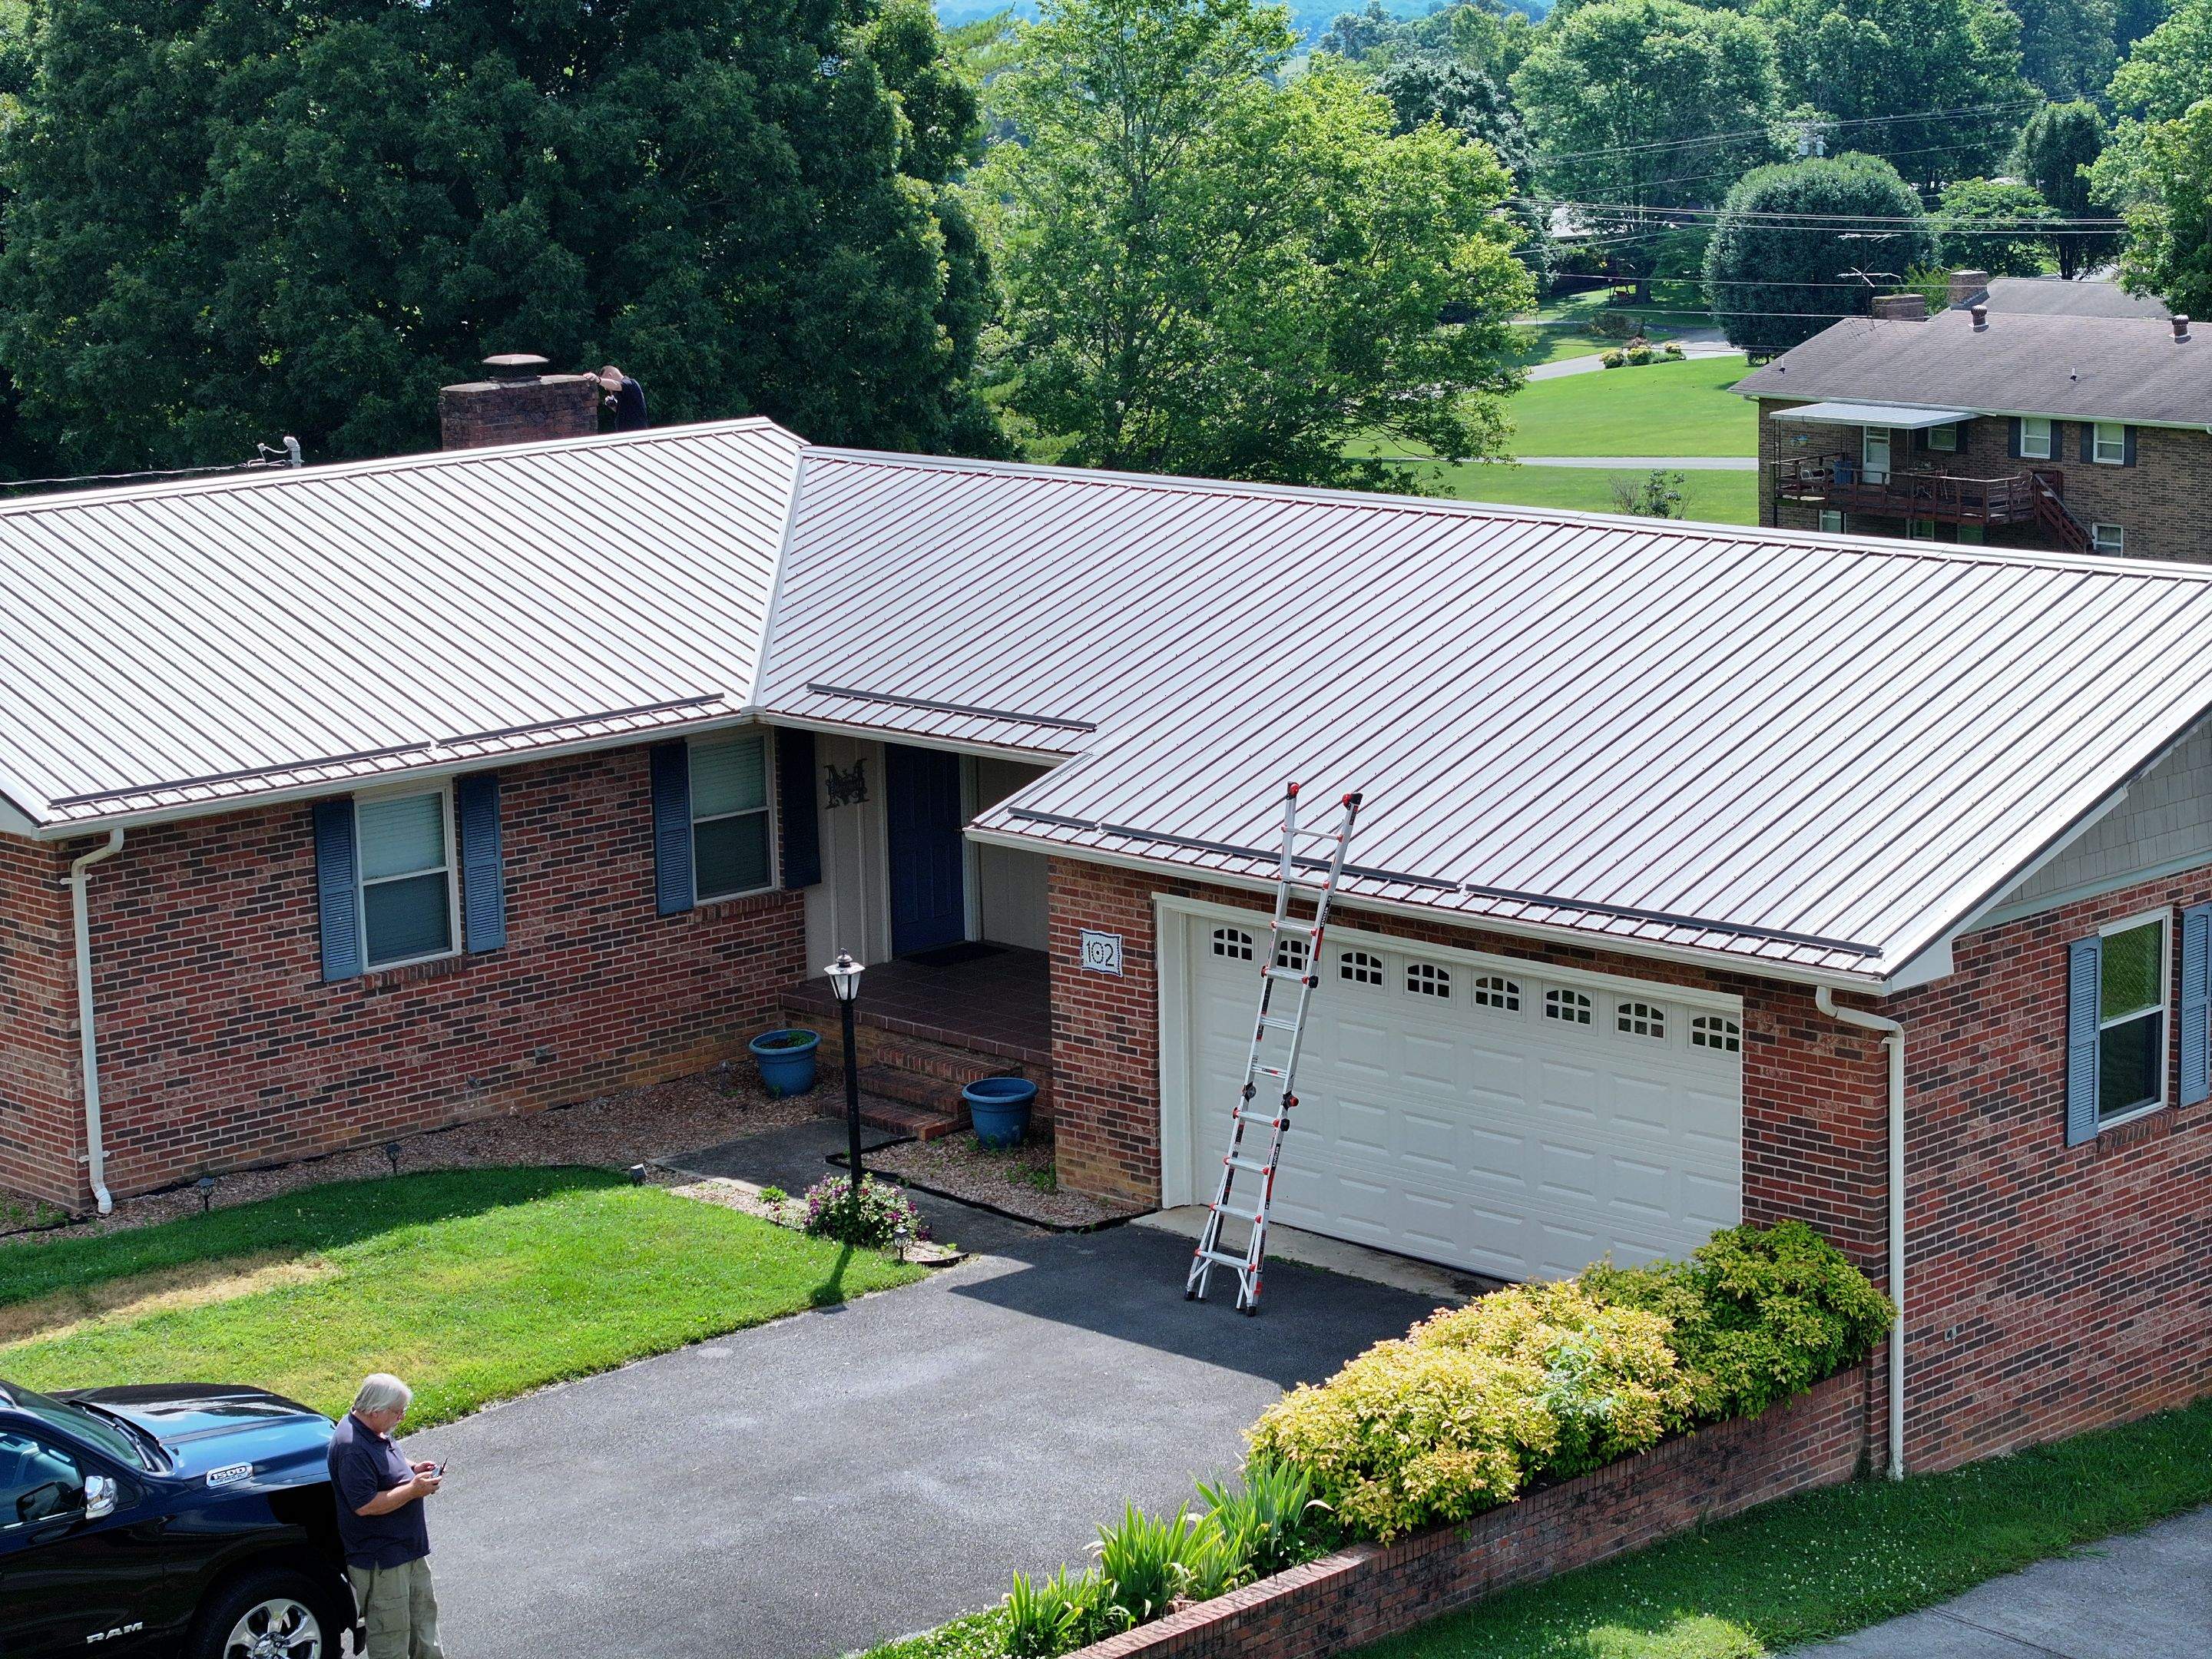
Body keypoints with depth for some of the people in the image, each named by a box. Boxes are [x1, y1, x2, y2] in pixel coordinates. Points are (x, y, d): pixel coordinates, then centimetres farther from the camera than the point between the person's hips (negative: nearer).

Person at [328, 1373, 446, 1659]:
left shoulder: (375, 1431, 3)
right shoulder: (353, 1449, -28)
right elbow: (365, 1505, -30)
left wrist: (412, 1469, 3)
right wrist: (413, 1490, -25)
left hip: (408, 1548, 10)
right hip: (380, 1560, -10)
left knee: (423, 1612, 25)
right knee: (391, 1634, 3)